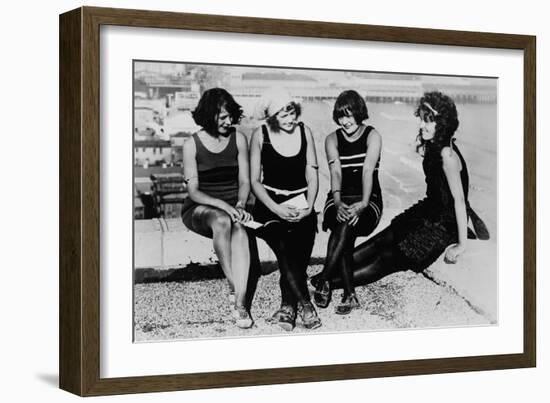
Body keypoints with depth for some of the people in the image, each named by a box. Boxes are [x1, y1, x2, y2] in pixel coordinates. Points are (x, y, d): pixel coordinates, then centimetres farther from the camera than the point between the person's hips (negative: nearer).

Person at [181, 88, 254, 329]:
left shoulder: (238, 139, 4)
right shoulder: (192, 144, -4)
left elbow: (244, 181, 6)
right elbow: (193, 191, -8)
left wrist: (239, 205, -15)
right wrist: (222, 205, -24)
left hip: (231, 207, 2)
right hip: (199, 209, -2)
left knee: (239, 230, -35)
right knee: (222, 221, -39)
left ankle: (240, 302, -45)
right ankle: (234, 289, -36)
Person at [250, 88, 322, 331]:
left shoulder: (304, 132, 8)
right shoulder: (260, 135, 1)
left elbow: (312, 175, 9)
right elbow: (255, 181, 1)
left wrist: (309, 207, -7)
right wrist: (276, 208, -13)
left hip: (301, 204, 2)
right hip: (270, 204, -2)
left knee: (300, 245, -27)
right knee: (283, 246, -30)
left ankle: (288, 306, -25)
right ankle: (304, 304, -30)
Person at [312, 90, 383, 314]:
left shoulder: (372, 137, 1)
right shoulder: (332, 140, 10)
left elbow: (368, 171, -13)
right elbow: (335, 172, -5)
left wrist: (363, 204, -28)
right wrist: (338, 202, -23)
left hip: (369, 200, -2)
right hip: (340, 199, 2)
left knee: (347, 225, -35)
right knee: (343, 223, -32)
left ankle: (323, 281, -31)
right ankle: (349, 295, -33)